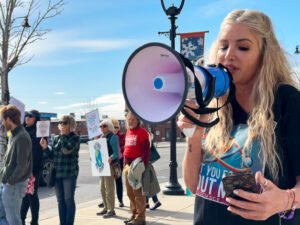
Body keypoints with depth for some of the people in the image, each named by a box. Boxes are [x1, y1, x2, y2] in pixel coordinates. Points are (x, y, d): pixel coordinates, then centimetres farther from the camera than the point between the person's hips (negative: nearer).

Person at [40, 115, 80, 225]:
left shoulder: (75, 138, -6)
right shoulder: (56, 138, 10)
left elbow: (66, 150, -23)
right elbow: (52, 156, 13)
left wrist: (63, 135, -15)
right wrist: (45, 147, -3)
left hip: (69, 173, -6)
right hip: (57, 173, 6)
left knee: (69, 200, -1)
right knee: (60, 200, 10)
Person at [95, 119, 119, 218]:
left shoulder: (112, 137, -10)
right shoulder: (101, 137, 15)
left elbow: (116, 153, -17)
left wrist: (110, 158, -34)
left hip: (110, 165, -9)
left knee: (109, 189, -6)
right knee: (103, 189, 15)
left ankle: (111, 210, 0)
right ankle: (106, 208, 25)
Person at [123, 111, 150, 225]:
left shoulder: (142, 132, -8)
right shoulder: (128, 132, 17)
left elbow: (146, 150, -14)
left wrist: (143, 165, -20)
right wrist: (125, 163, 18)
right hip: (128, 165, 9)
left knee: (138, 192, -5)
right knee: (130, 192, 14)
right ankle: (134, 214, 25)